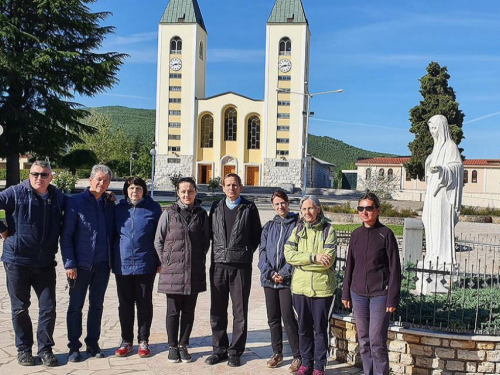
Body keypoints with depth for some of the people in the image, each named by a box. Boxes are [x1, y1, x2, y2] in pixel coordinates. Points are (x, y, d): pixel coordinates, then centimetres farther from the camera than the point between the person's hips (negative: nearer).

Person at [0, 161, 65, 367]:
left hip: (45, 263, 2)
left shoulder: (58, 197, 4)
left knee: (48, 308, 4)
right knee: (20, 308, 9)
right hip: (17, 261, -2)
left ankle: (45, 348, 18)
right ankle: (23, 349, 24)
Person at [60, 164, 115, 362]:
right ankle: (74, 346, 17)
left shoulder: (109, 205, 6)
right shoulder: (76, 202, -5)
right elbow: (66, 236, -7)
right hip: (81, 264, -3)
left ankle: (93, 343, 24)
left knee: (97, 305, 12)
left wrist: (111, 260, 3)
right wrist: (69, 263, -13)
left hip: (102, 264, 4)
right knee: (76, 305, 6)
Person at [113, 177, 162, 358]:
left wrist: (160, 261, -3)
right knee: (125, 304, 10)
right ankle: (126, 341, 23)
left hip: (145, 265, -2)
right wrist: (111, 260, 6)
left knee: (144, 303, 8)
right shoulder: (118, 209, 6)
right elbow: (112, 234, 11)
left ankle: (143, 341, 20)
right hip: (122, 264, 2)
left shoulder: (153, 208, -1)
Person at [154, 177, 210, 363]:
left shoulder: (201, 214, 4)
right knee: (173, 311, 6)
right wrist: (167, 262, 3)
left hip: (195, 271, 2)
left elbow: (206, 241, 12)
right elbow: (158, 241, 3)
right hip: (173, 271, -2)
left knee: (189, 311, 9)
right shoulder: (169, 213, -1)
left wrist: (199, 260, 7)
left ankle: (183, 346, 23)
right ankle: (172, 347, 20)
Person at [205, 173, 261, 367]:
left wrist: (247, 252, 1)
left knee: (240, 311, 4)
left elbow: (257, 235, 6)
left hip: (241, 265, -2)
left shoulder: (249, 208, 3)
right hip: (219, 264, 3)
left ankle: (235, 351, 14)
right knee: (217, 311, 8)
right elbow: (210, 233, 15)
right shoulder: (216, 207, 10)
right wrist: (218, 251, 7)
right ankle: (219, 349, 20)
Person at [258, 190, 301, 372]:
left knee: (288, 318, -6)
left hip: (287, 280, -4)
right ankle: (277, 353, 25)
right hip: (269, 278, 4)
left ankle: (297, 356, 6)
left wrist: (284, 273, -14)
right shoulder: (268, 226, 11)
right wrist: (270, 272, -8)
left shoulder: (296, 225, -1)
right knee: (273, 318, 11)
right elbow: (262, 251, 6)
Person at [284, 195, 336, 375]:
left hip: (322, 287, -3)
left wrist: (302, 262, -12)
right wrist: (314, 257, -17)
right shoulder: (298, 230, 7)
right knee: (304, 328, 13)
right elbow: (289, 254, -7)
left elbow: (328, 260, -14)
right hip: (300, 286, 3)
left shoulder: (328, 230, -3)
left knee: (320, 329, 8)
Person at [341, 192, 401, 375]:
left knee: (377, 341, -5)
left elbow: (394, 268, -7)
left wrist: (392, 298, -10)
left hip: (380, 295, -5)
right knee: (363, 341, 11)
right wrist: (345, 293, 11)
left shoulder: (386, 234, -7)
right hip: (358, 294, 5)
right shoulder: (356, 234, 6)